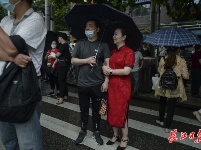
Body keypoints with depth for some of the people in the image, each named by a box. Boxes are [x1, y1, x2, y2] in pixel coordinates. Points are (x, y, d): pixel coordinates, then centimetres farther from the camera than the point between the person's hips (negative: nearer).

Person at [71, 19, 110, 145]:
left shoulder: (103, 45, -1)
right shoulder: (80, 44, 6)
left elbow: (107, 64, -6)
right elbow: (73, 61, 3)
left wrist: (106, 81, -13)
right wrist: (87, 60, -12)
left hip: (97, 84, -2)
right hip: (82, 84, 2)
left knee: (96, 110, 12)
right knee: (84, 110, 14)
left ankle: (96, 132, 27)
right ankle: (83, 131, 31)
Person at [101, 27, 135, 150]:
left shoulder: (129, 52, -11)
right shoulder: (113, 51, 12)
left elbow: (127, 71, -19)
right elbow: (108, 66, 19)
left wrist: (110, 71, -11)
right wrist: (105, 68, -5)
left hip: (122, 87, -7)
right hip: (112, 86, 7)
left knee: (121, 113, 1)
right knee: (113, 111, 14)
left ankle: (125, 139, 17)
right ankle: (115, 135, 31)